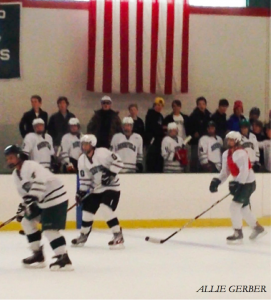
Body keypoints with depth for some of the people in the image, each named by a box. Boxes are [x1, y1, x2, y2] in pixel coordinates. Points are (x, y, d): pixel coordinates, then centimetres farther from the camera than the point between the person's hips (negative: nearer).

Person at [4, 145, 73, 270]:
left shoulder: (30, 166, -20)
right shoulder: (16, 174, 13)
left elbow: (40, 181, -36)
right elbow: (25, 194, 21)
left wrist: (32, 198, -43)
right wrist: (22, 208, 12)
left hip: (56, 198, -11)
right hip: (42, 201, 11)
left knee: (49, 230, -18)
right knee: (27, 222, 16)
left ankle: (64, 258, -18)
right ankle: (38, 254, 22)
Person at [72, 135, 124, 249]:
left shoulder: (102, 152, -17)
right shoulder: (82, 160, 2)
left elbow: (118, 162, -18)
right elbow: (84, 179, 5)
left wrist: (110, 174, -24)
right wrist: (81, 192, -4)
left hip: (111, 186, -7)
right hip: (96, 189, 7)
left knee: (107, 209, -23)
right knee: (87, 210, 7)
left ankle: (118, 237, -18)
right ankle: (83, 236, 28)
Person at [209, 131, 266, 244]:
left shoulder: (240, 154, -21)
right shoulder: (226, 154, 7)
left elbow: (244, 171, -28)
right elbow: (225, 171, 10)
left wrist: (237, 184, -35)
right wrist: (217, 181, -4)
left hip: (248, 183, -9)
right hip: (240, 183, 9)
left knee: (235, 206, -14)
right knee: (243, 208, 17)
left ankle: (238, 234, -7)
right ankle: (258, 229, 34)